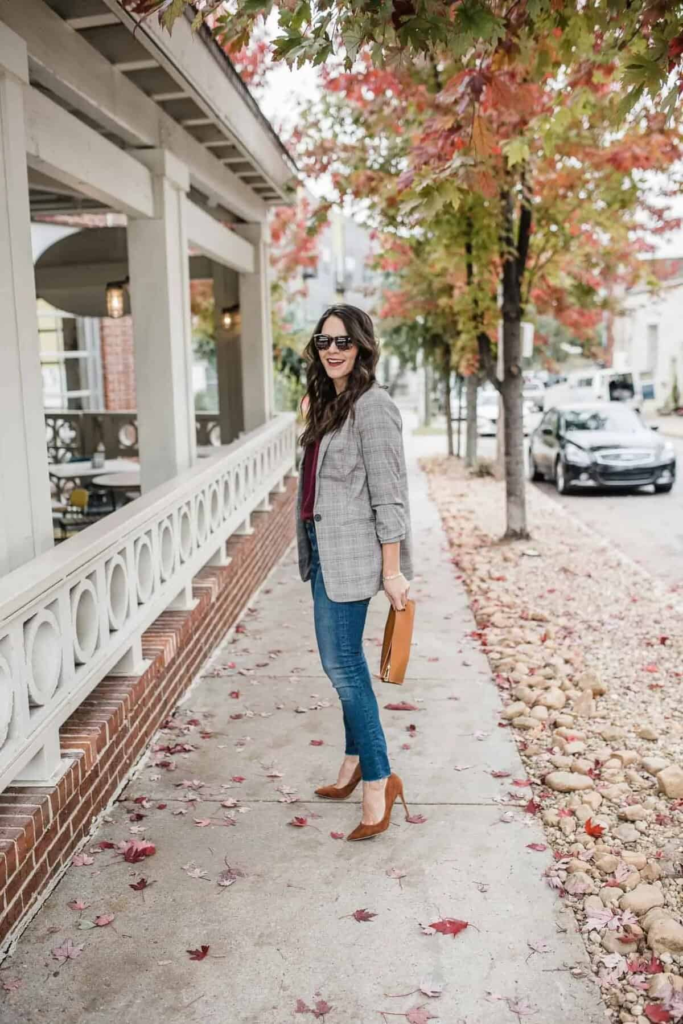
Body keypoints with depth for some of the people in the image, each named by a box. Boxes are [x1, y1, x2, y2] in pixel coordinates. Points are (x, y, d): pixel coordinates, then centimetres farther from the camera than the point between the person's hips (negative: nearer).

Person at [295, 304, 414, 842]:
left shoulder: (372, 406, -14)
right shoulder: (327, 401, 13)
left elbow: (388, 494, -17)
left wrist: (392, 570, -19)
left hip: (350, 552, -9)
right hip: (323, 548, 9)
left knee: (342, 665, -7)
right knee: (345, 661, 16)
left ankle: (378, 779, 4)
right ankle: (356, 761, 29)